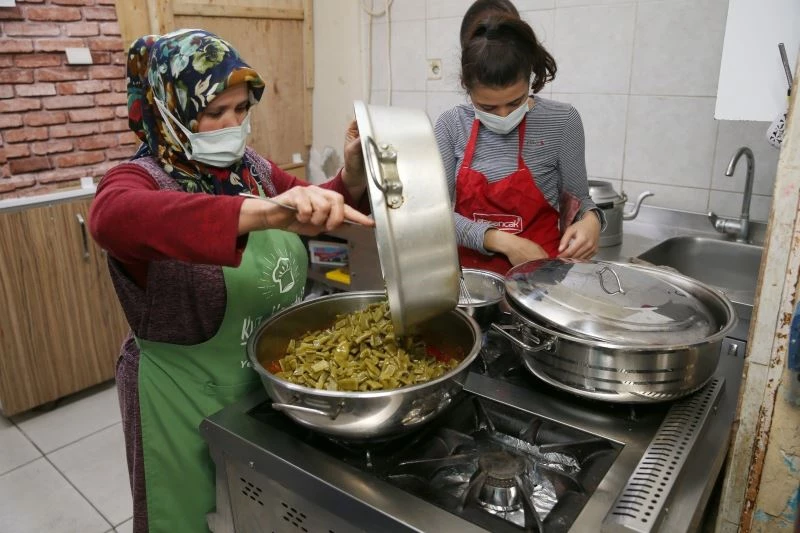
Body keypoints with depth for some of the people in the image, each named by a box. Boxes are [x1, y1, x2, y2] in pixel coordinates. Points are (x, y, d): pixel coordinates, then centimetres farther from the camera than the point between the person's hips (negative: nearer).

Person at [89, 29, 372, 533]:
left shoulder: (252, 167, 0)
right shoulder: (141, 180, -19)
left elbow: (315, 213, 8)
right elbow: (114, 216, -43)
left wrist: (352, 179, -15)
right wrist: (265, 212, -56)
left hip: (272, 380, 6)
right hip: (188, 398, -5)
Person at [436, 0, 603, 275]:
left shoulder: (561, 122, -5)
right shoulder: (451, 125, -2)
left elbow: (577, 200, 5)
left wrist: (590, 219, -16)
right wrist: (502, 242, -16)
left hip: (539, 273, 0)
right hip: (472, 271, 1)